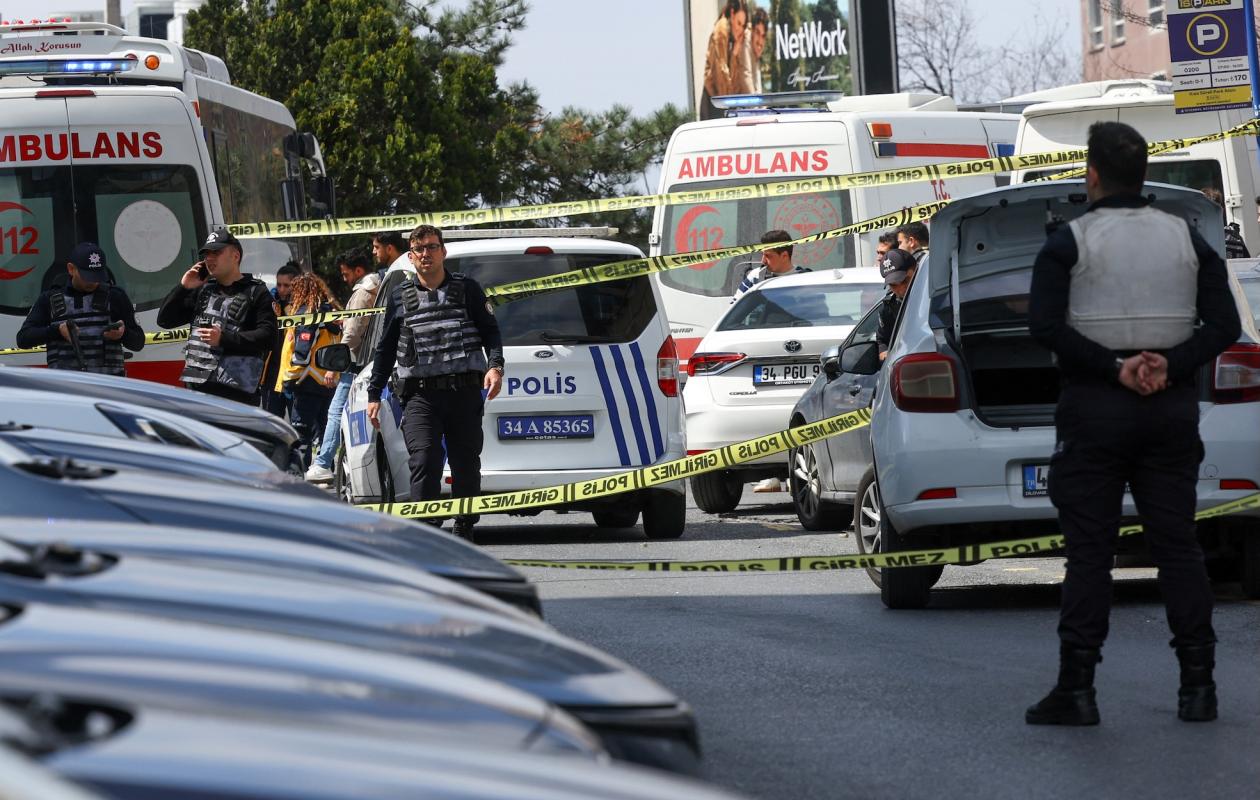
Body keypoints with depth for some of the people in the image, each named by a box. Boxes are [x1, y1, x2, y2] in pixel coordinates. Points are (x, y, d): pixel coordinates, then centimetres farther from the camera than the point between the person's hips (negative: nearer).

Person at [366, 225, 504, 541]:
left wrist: (494, 365, -7)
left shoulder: (466, 289, 10)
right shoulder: (401, 296, 13)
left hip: (464, 392, 0)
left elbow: (490, 330, 11)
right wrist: (374, 394, 15)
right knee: (424, 460, -15)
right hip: (420, 393, 0)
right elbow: (386, 348, 18)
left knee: (466, 464, 4)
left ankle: (464, 530, 17)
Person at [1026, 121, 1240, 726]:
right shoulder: (1186, 240, 7)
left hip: (1094, 406, -3)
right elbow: (1223, 324, 0)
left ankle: (1076, 689, -5)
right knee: (1176, 544, 6)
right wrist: (1171, 365, -11)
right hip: (1171, 406, 3)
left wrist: (1113, 368, -14)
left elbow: (1045, 325, -16)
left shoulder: (1068, 244, -5)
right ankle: (1197, 685, 3)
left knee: (1089, 551, -2)